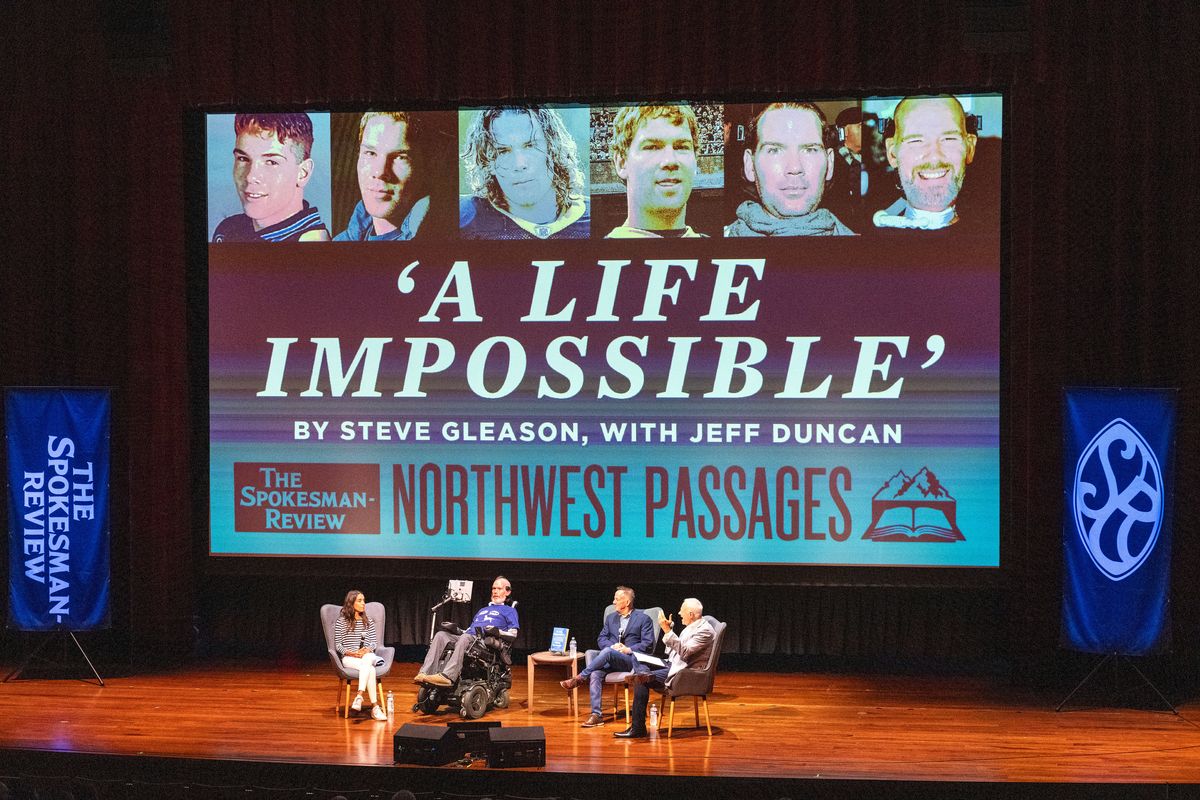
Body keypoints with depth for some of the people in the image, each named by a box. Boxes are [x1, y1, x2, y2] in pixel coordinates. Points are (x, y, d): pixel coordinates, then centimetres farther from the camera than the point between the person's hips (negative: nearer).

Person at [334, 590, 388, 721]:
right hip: (349, 658, -3)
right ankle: (375, 707, -43)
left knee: (368, 660, -39)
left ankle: (359, 696, -49)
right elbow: (338, 645, 1)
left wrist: (367, 650, -12)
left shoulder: (369, 622, 15)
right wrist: (352, 653, -16)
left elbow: (375, 642, 12)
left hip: (367, 655, 3)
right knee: (370, 669, -36)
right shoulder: (341, 622, 3)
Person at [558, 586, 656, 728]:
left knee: (607, 652, -36)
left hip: (631, 660, -5)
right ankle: (596, 714, -33)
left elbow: (648, 644, -2)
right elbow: (601, 640, 16)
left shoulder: (643, 619, 6)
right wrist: (613, 646, -6)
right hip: (610, 660, 5)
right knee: (595, 674, -29)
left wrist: (628, 650, -13)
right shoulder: (611, 618, 22)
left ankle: (580, 678, -27)